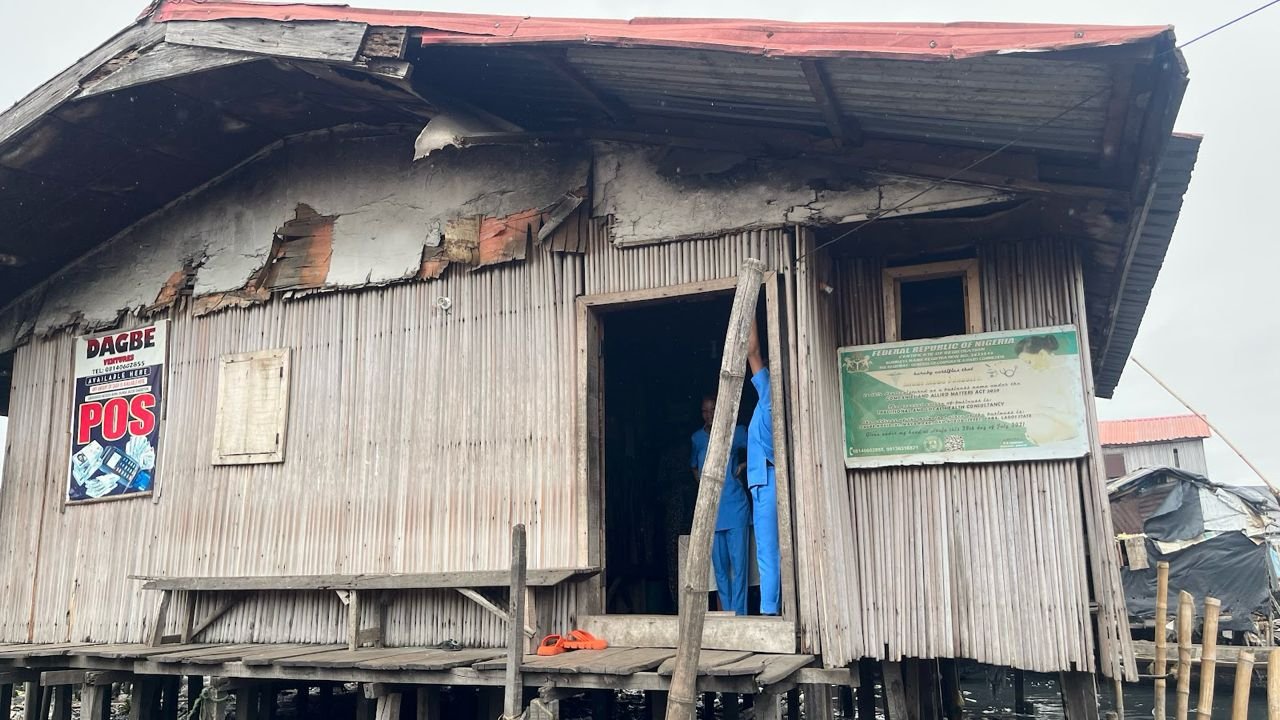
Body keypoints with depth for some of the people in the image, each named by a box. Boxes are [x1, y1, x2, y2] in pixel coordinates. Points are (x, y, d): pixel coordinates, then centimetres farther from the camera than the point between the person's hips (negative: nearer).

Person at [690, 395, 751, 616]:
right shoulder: (697, 438, 12)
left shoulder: (736, 432, 1)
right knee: (719, 567, 5)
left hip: (735, 508, -3)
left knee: (739, 564, -8)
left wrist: (744, 466, -5)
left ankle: (738, 614, -5)